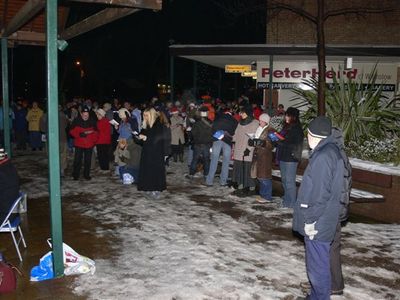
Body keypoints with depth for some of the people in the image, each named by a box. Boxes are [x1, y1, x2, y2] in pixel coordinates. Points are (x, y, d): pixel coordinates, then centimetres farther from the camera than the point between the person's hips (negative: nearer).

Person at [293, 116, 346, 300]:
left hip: (317, 224, -10)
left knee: (318, 265, 3)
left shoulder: (323, 157, -22)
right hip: (325, 220, 10)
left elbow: (320, 193, -24)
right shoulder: (333, 151, 10)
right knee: (318, 262, 21)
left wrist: (310, 219, -17)